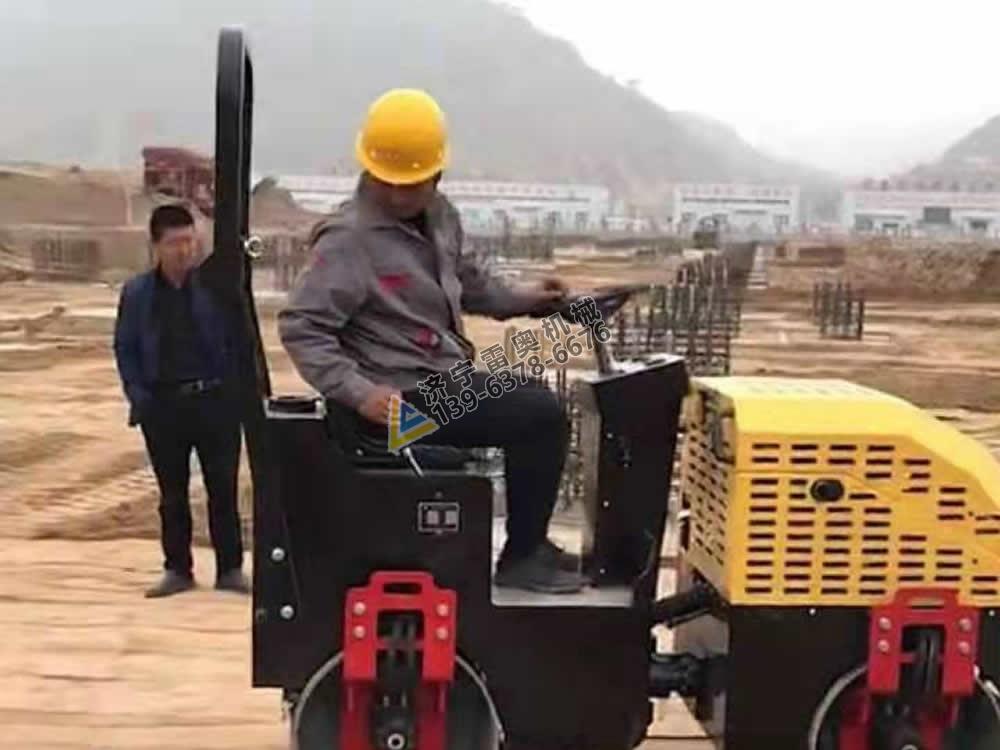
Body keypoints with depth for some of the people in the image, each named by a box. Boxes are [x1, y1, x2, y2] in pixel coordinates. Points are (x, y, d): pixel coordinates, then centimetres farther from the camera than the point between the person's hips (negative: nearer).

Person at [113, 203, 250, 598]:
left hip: (214, 399, -1)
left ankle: (230, 568, 14)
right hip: (163, 403, 2)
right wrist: (138, 395, -2)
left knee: (223, 489, 5)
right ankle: (177, 569, 20)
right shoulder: (137, 292, 2)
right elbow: (125, 348, 8)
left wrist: (235, 391, -7)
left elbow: (238, 341, 1)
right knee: (172, 493, 10)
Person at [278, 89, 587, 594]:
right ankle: (523, 557, -1)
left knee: (541, 410, 19)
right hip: (407, 398, -10)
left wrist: (518, 299, 14)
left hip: (447, 379, 10)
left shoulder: (438, 217, 8)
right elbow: (300, 327, -21)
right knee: (541, 416, -15)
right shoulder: (348, 238, -18)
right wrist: (359, 392, -30)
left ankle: (529, 544, 29)